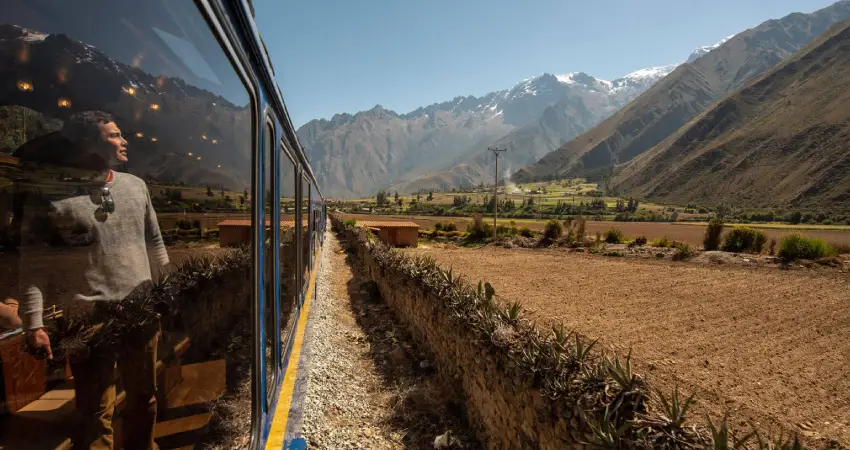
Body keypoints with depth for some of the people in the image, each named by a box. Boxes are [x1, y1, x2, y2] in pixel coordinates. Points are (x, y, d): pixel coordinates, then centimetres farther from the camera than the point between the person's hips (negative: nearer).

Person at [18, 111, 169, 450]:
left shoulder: (136, 186, 6)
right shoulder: (54, 197, -8)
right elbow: (34, 266, -6)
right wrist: (34, 324, -10)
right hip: (89, 321, -4)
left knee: (144, 400, 18)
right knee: (95, 412, 10)